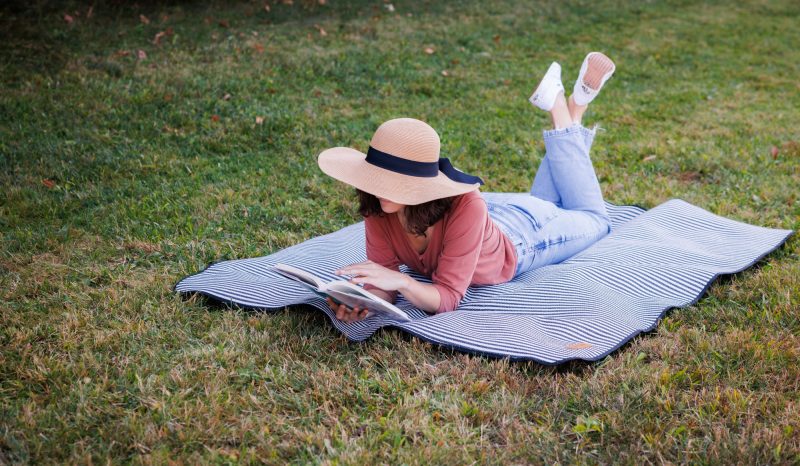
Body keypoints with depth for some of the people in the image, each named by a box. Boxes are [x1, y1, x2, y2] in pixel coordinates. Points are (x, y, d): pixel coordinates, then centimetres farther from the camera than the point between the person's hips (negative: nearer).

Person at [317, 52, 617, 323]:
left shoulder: (465, 207, -48)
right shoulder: (378, 207, -35)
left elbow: (448, 297, -46)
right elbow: (384, 284, -32)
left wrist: (402, 282, -65)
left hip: (518, 239, -4)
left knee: (594, 219, 28)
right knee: (542, 201, 37)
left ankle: (569, 115, 28)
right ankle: (560, 109, 39)